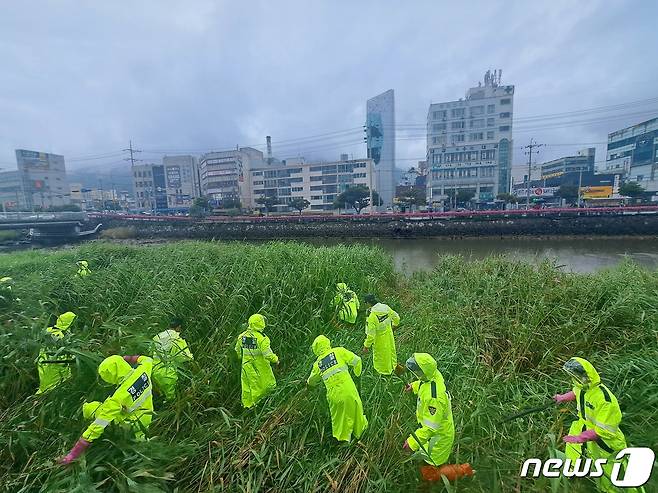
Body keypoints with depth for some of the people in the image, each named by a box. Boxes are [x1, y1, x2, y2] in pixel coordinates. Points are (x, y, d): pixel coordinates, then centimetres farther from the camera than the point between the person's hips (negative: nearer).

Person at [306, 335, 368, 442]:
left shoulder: (317, 363, 5)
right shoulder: (339, 351, -4)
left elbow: (312, 381, 20)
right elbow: (356, 360, -6)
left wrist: (308, 382, 45)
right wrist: (357, 373, 14)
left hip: (334, 395, 2)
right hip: (348, 390, -1)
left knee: (338, 416, 24)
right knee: (354, 409, 23)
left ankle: (342, 437, 36)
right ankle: (360, 429, 42)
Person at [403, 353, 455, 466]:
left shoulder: (433, 398, -43)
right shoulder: (434, 374, -19)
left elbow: (431, 427, -34)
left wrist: (412, 442, -29)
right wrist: (414, 386, 10)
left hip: (438, 435, -8)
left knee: (433, 465, 17)